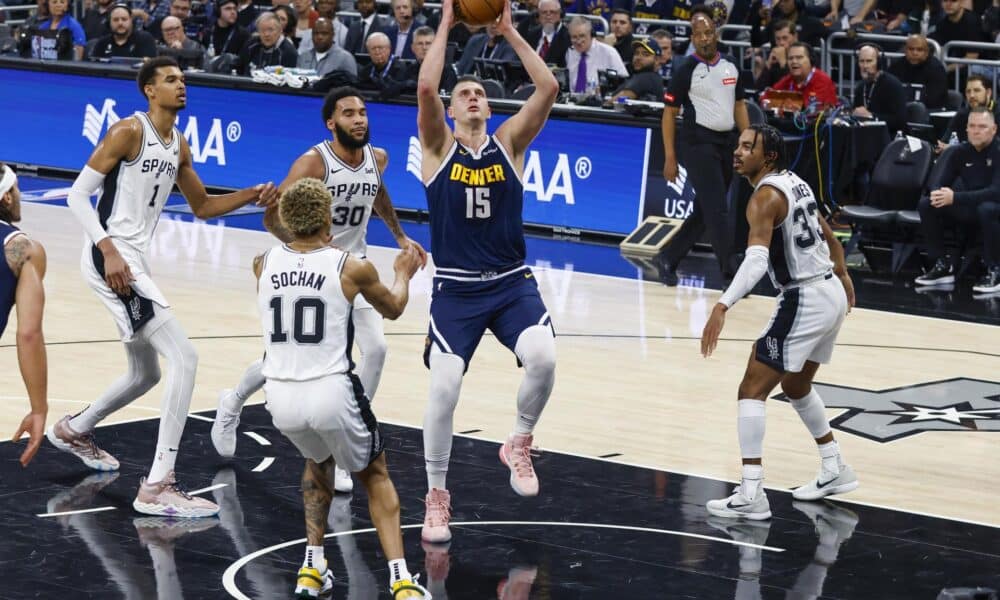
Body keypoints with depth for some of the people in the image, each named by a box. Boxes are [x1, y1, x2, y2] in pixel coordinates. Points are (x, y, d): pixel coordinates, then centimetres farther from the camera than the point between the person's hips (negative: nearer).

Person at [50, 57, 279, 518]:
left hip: (133, 261, 10)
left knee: (146, 374, 24)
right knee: (183, 358, -18)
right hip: (110, 258, -10)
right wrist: (109, 250, -23)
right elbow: (78, 194, -13)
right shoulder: (129, 131, -11)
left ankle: (74, 430, 49)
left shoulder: (179, 146, 14)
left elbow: (202, 207, 25)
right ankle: (157, 487, -19)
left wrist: (252, 197, 10)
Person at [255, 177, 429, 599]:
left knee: (318, 462, 34)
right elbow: (392, 309, 19)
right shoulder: (353, 269, -3)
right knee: (375, 476, 20)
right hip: (331, 393, -3)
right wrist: (404, 274, 39)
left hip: (280, 397, 3)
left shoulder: (264, 265, 4)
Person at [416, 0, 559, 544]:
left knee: (542, 357, -26)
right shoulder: (439, 146, 3)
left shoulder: (509, 142, 7)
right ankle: (437, 496, 7)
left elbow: (548, 89, -6)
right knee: (443, 389, -12)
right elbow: (425, 88, -15)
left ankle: (519, 443, 2)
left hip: (512, 284, 1)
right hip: (455, 289, -1)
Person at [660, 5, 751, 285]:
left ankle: (669, 259, 25)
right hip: (698, 144, -6)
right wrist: (670, 157, -8)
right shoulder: (686, 70, -6)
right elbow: (670, 113, -3)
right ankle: (731, 271, -10)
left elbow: (739, 105, 17)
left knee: (703, 211, 11)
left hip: (725, 143, 6)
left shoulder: (731, 66, 8)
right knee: (716, 210, -10)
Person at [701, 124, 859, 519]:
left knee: (752, 390, -7)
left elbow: (756, 259, -31)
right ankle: (834, 471, 38)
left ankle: (751, 495, -13)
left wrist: (723, 306, -40)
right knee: (796, 386, 28)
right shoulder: (795, 183, 13)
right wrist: (842, 274, 45)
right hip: (832, 294, 9)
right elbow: (829, 238, 28)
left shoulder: (766, 196, -15)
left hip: (803, 301, -9)